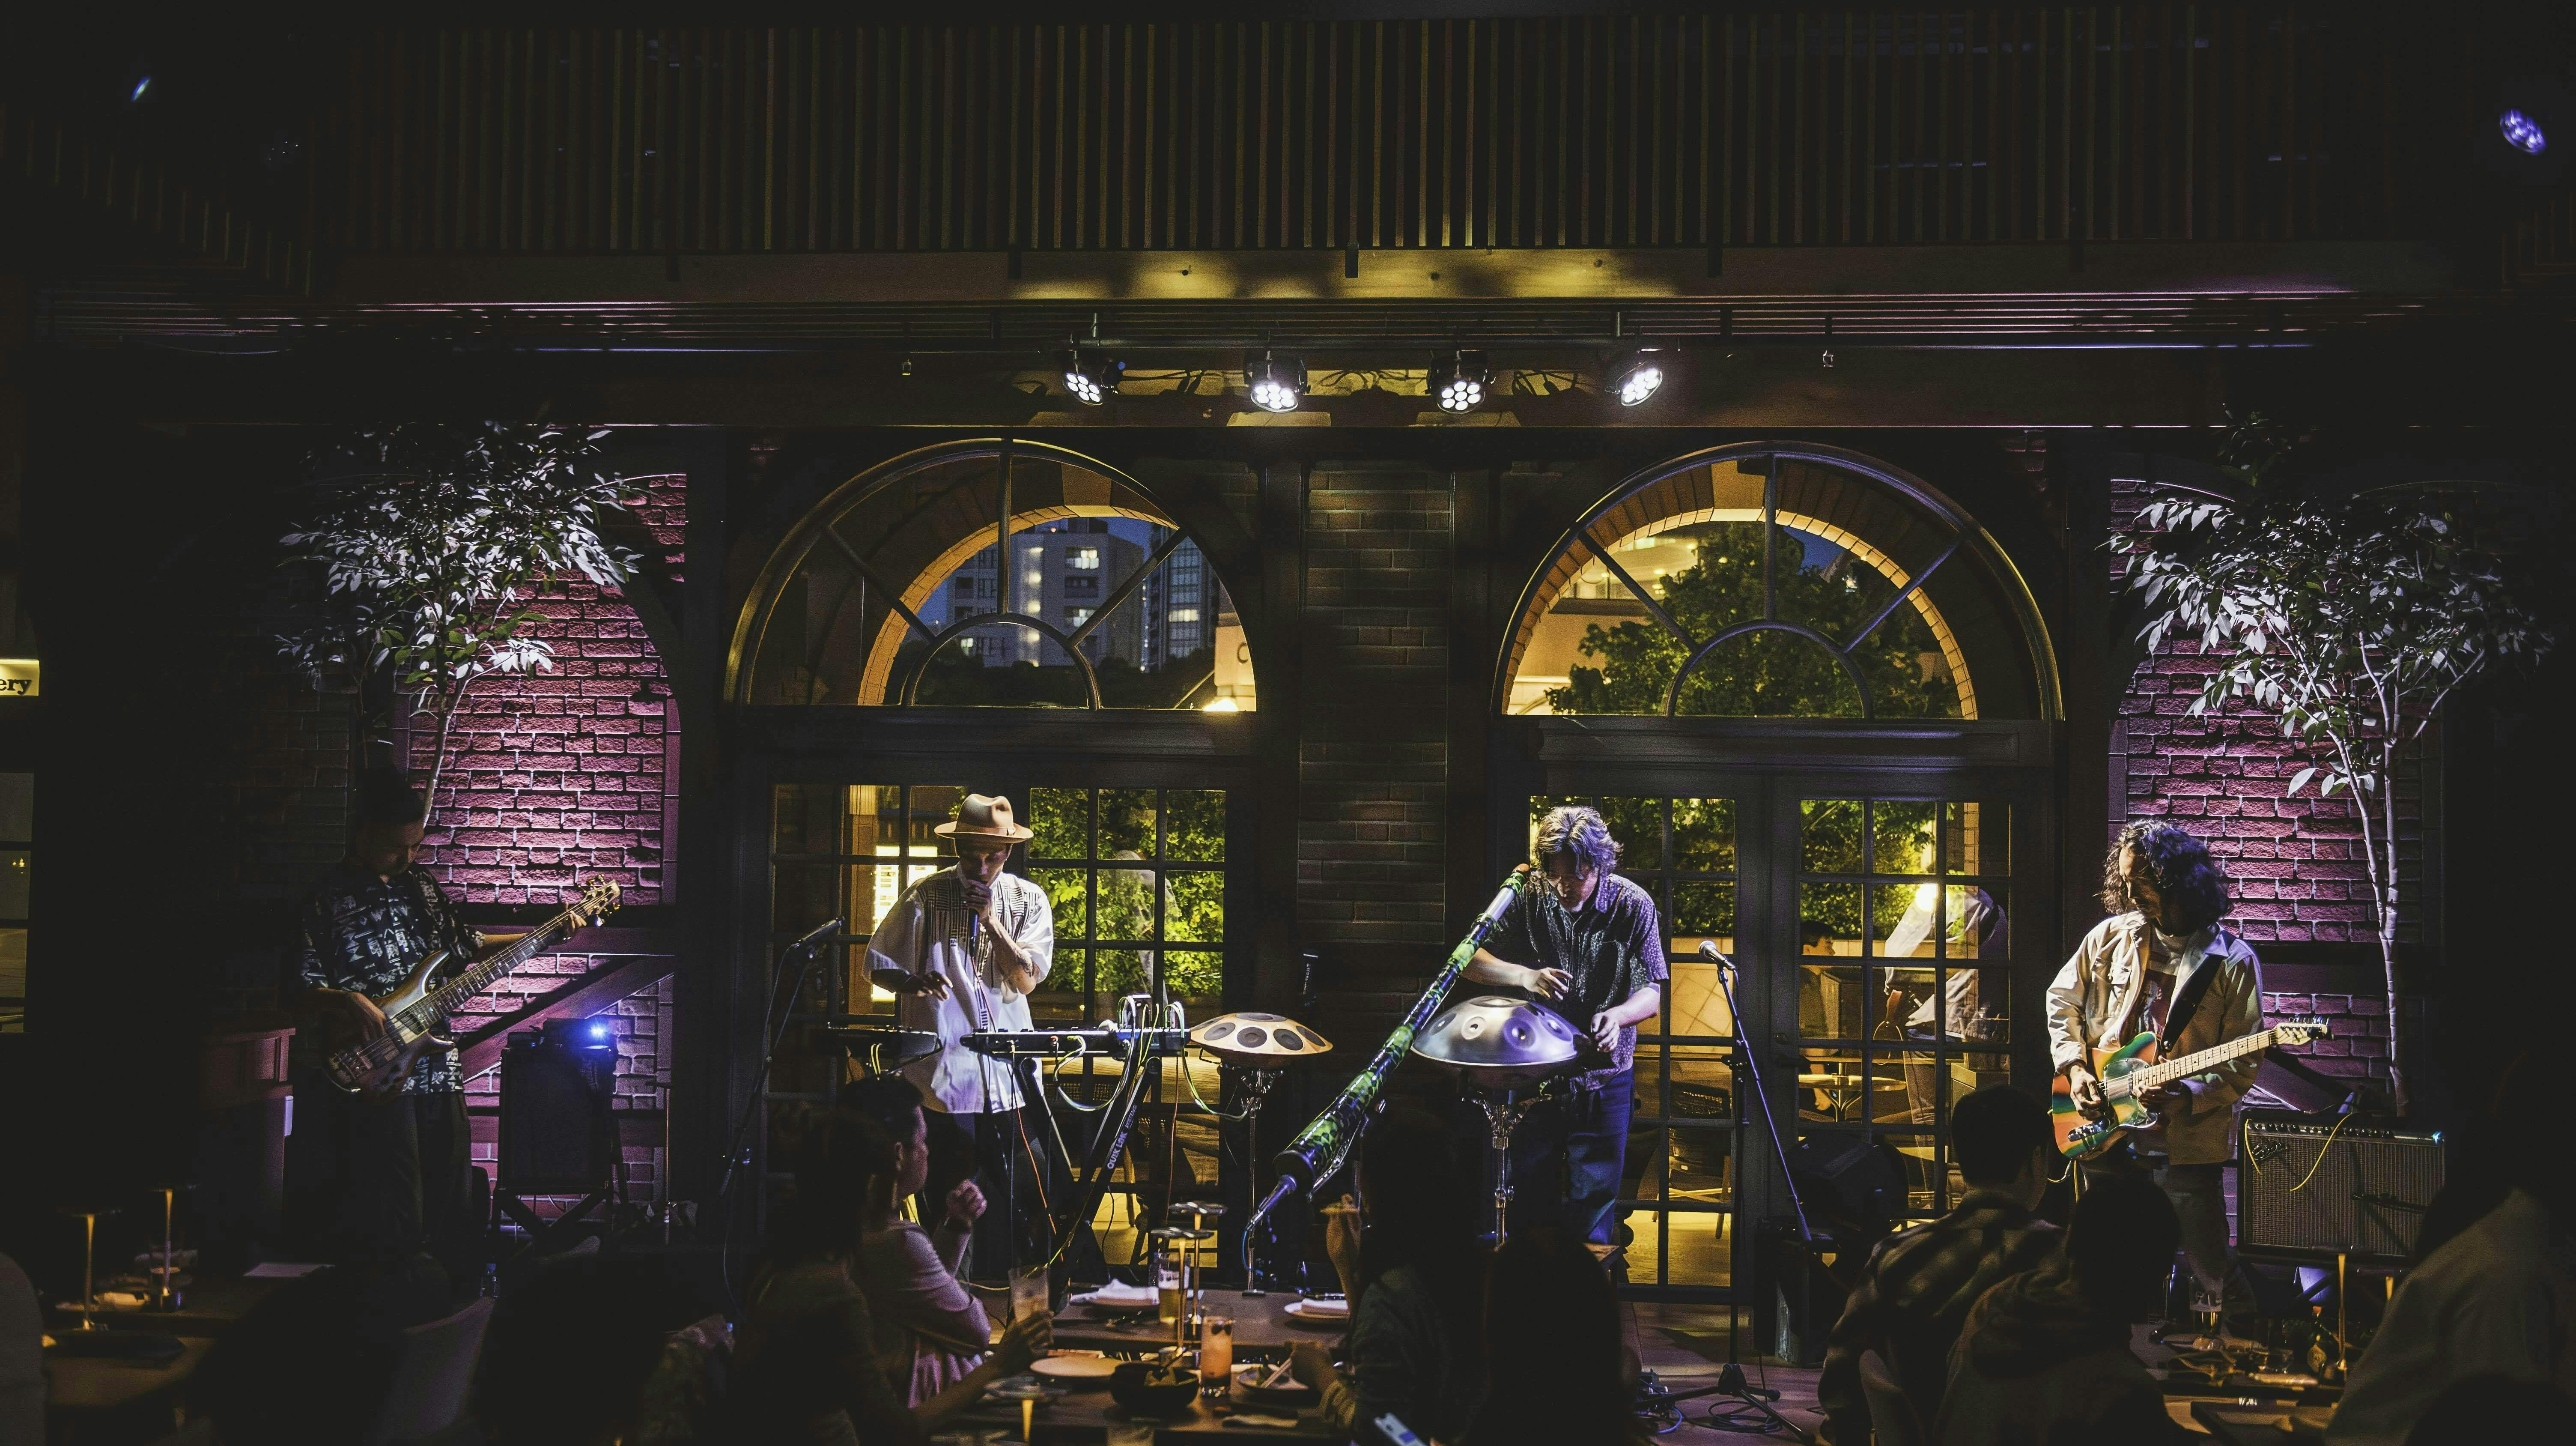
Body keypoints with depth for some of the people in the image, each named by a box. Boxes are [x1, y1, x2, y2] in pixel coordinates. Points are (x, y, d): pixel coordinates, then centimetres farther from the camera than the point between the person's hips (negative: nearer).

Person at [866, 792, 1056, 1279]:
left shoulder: (1029, 900, 6)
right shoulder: (926, 896, 1)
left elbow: (1026, 979, -3)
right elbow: (879, 966, 6)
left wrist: (990, 918, -12)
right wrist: (914, 982, -15)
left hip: (1009, 1072, 2)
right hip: (944, 1069, -2)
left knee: (1021, 1192, 1)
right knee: (949, 1195, 1)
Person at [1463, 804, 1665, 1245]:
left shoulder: (1633, 906, -10)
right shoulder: (1528, 900, -7)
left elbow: (1653, 993, -12)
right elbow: (1470, 960, -5)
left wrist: (1616, 1015, -34)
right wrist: (1523, 976, -24)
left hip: (1603, 1080, -1)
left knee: (1592, 1207, 6)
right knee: (1527, 1200, 13)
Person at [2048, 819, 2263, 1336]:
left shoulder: (2232, 960, -4)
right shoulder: (2112, 937, 6)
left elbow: (2245, 1061, -5)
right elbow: (2062, 999, 16)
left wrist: (2190, 1095, -20)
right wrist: (2075, 1068, 3)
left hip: (2185, 1140, -4)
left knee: (2210, 1270, -3)